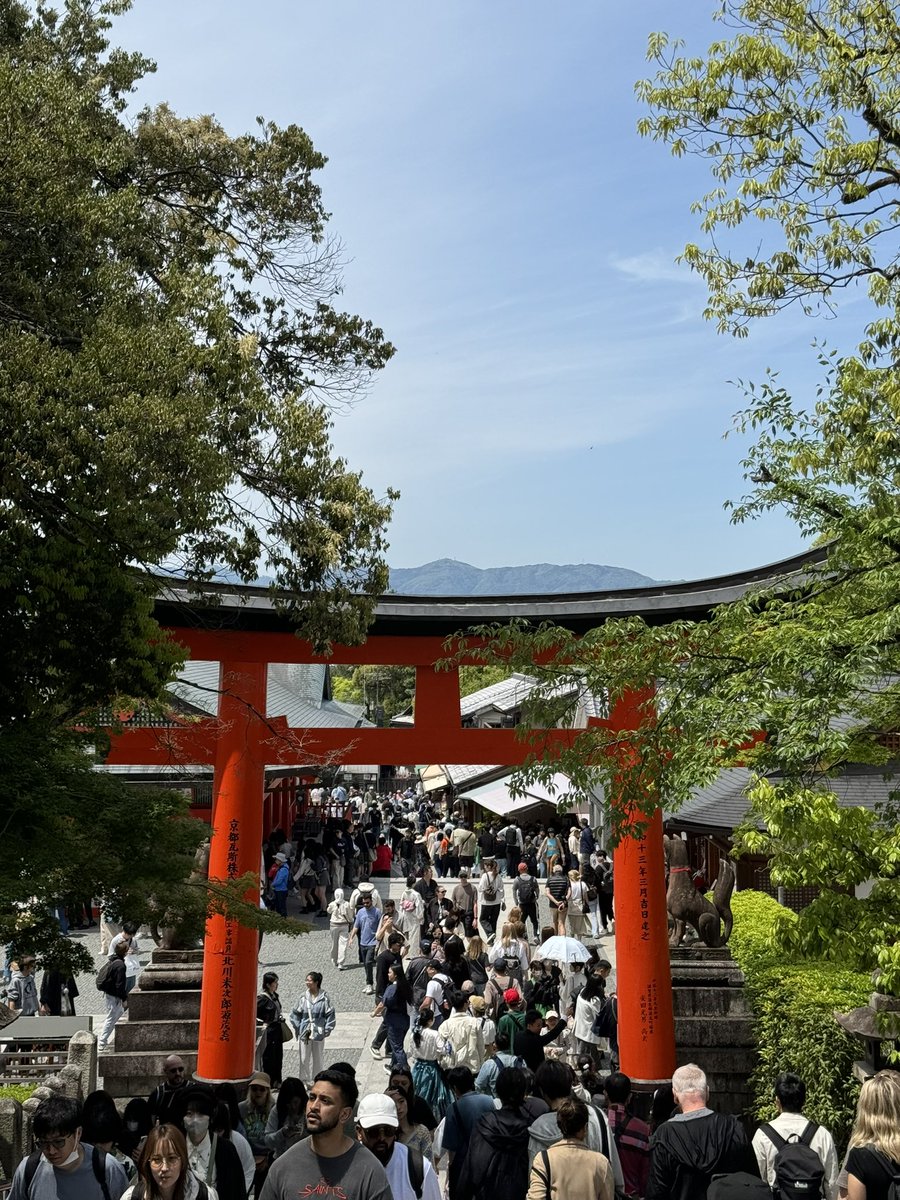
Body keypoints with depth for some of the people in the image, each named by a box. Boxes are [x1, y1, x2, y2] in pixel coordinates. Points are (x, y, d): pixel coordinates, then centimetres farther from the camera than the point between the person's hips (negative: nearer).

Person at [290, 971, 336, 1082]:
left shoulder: (324, 998, -9)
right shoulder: (303, 998, -2)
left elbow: (330, 1015, -5)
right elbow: (295, 1014, 7)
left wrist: (326, 1030, -8)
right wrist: (298, 1027, 0)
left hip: (318, 1034, -2)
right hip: (304, 1033, 2)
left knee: (317, 1059, 11)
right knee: (304, 1059, 6)